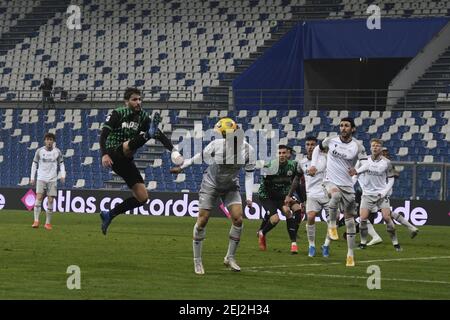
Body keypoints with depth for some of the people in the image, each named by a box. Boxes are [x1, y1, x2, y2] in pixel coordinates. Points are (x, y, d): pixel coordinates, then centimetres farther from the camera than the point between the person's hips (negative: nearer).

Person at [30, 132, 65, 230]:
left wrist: (63, 175, -3)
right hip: (41, 179, -1)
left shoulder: (57, 152, 2)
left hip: (52, 180, 1)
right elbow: (34, 164, 8)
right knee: (39, 197, -16)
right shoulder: (39, 151, 0)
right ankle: (36, 221, -18)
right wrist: (32, 178, 4)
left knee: (50, 200, -2)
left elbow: (61, 164, 12)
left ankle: (48, 223, 6)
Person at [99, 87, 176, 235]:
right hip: (113, 155, -6)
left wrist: (172, 149, -19)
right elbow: (104, 134, -14)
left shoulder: (143, 117, 9)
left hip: (126, 161, 6)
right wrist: (104, 154, -29)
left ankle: (109, 215, 12)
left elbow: (160, 134, -2)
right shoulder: (117, 114, -4)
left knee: (142, 197, 1)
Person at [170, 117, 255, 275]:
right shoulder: (217, 145, -25)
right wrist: (181, 167, 6)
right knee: (202, 220, -6)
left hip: (231, 187, 2)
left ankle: (230, 257, 5)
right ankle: (197, 260, 7)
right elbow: (200, 157, -5)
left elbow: (249, 174, -8)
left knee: (238, 219, -12)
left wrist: (248, 197, -15)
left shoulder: (247, 150, -20)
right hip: (211, 184, -2)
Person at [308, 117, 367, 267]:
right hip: (330, 181, -1)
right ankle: (332, 225, -19)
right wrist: (313, 165, 3)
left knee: (350, 220, 4)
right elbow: (318, 148, 16)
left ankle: (350, 254, 14)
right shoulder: (331, 140, -2)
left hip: (347, 185, 1)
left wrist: (357, 169, -24)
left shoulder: (357, 146, -5)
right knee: (335, 195, -39)